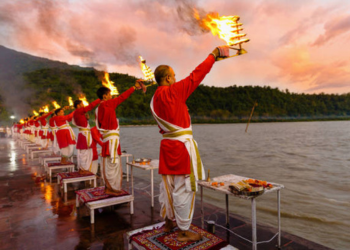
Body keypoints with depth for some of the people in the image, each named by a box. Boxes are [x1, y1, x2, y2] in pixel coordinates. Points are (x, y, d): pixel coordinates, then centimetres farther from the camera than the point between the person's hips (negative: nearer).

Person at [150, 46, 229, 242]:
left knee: (169, 185, 18)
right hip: (181, 146, -9)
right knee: (184, 188, 1)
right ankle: (184, 232, 15)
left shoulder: (155, 99, 11)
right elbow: (196, 76, -10)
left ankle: (168, 222, 34)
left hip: (167, 145, 9)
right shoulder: (172, 92, -13)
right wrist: (215, 53, 0)